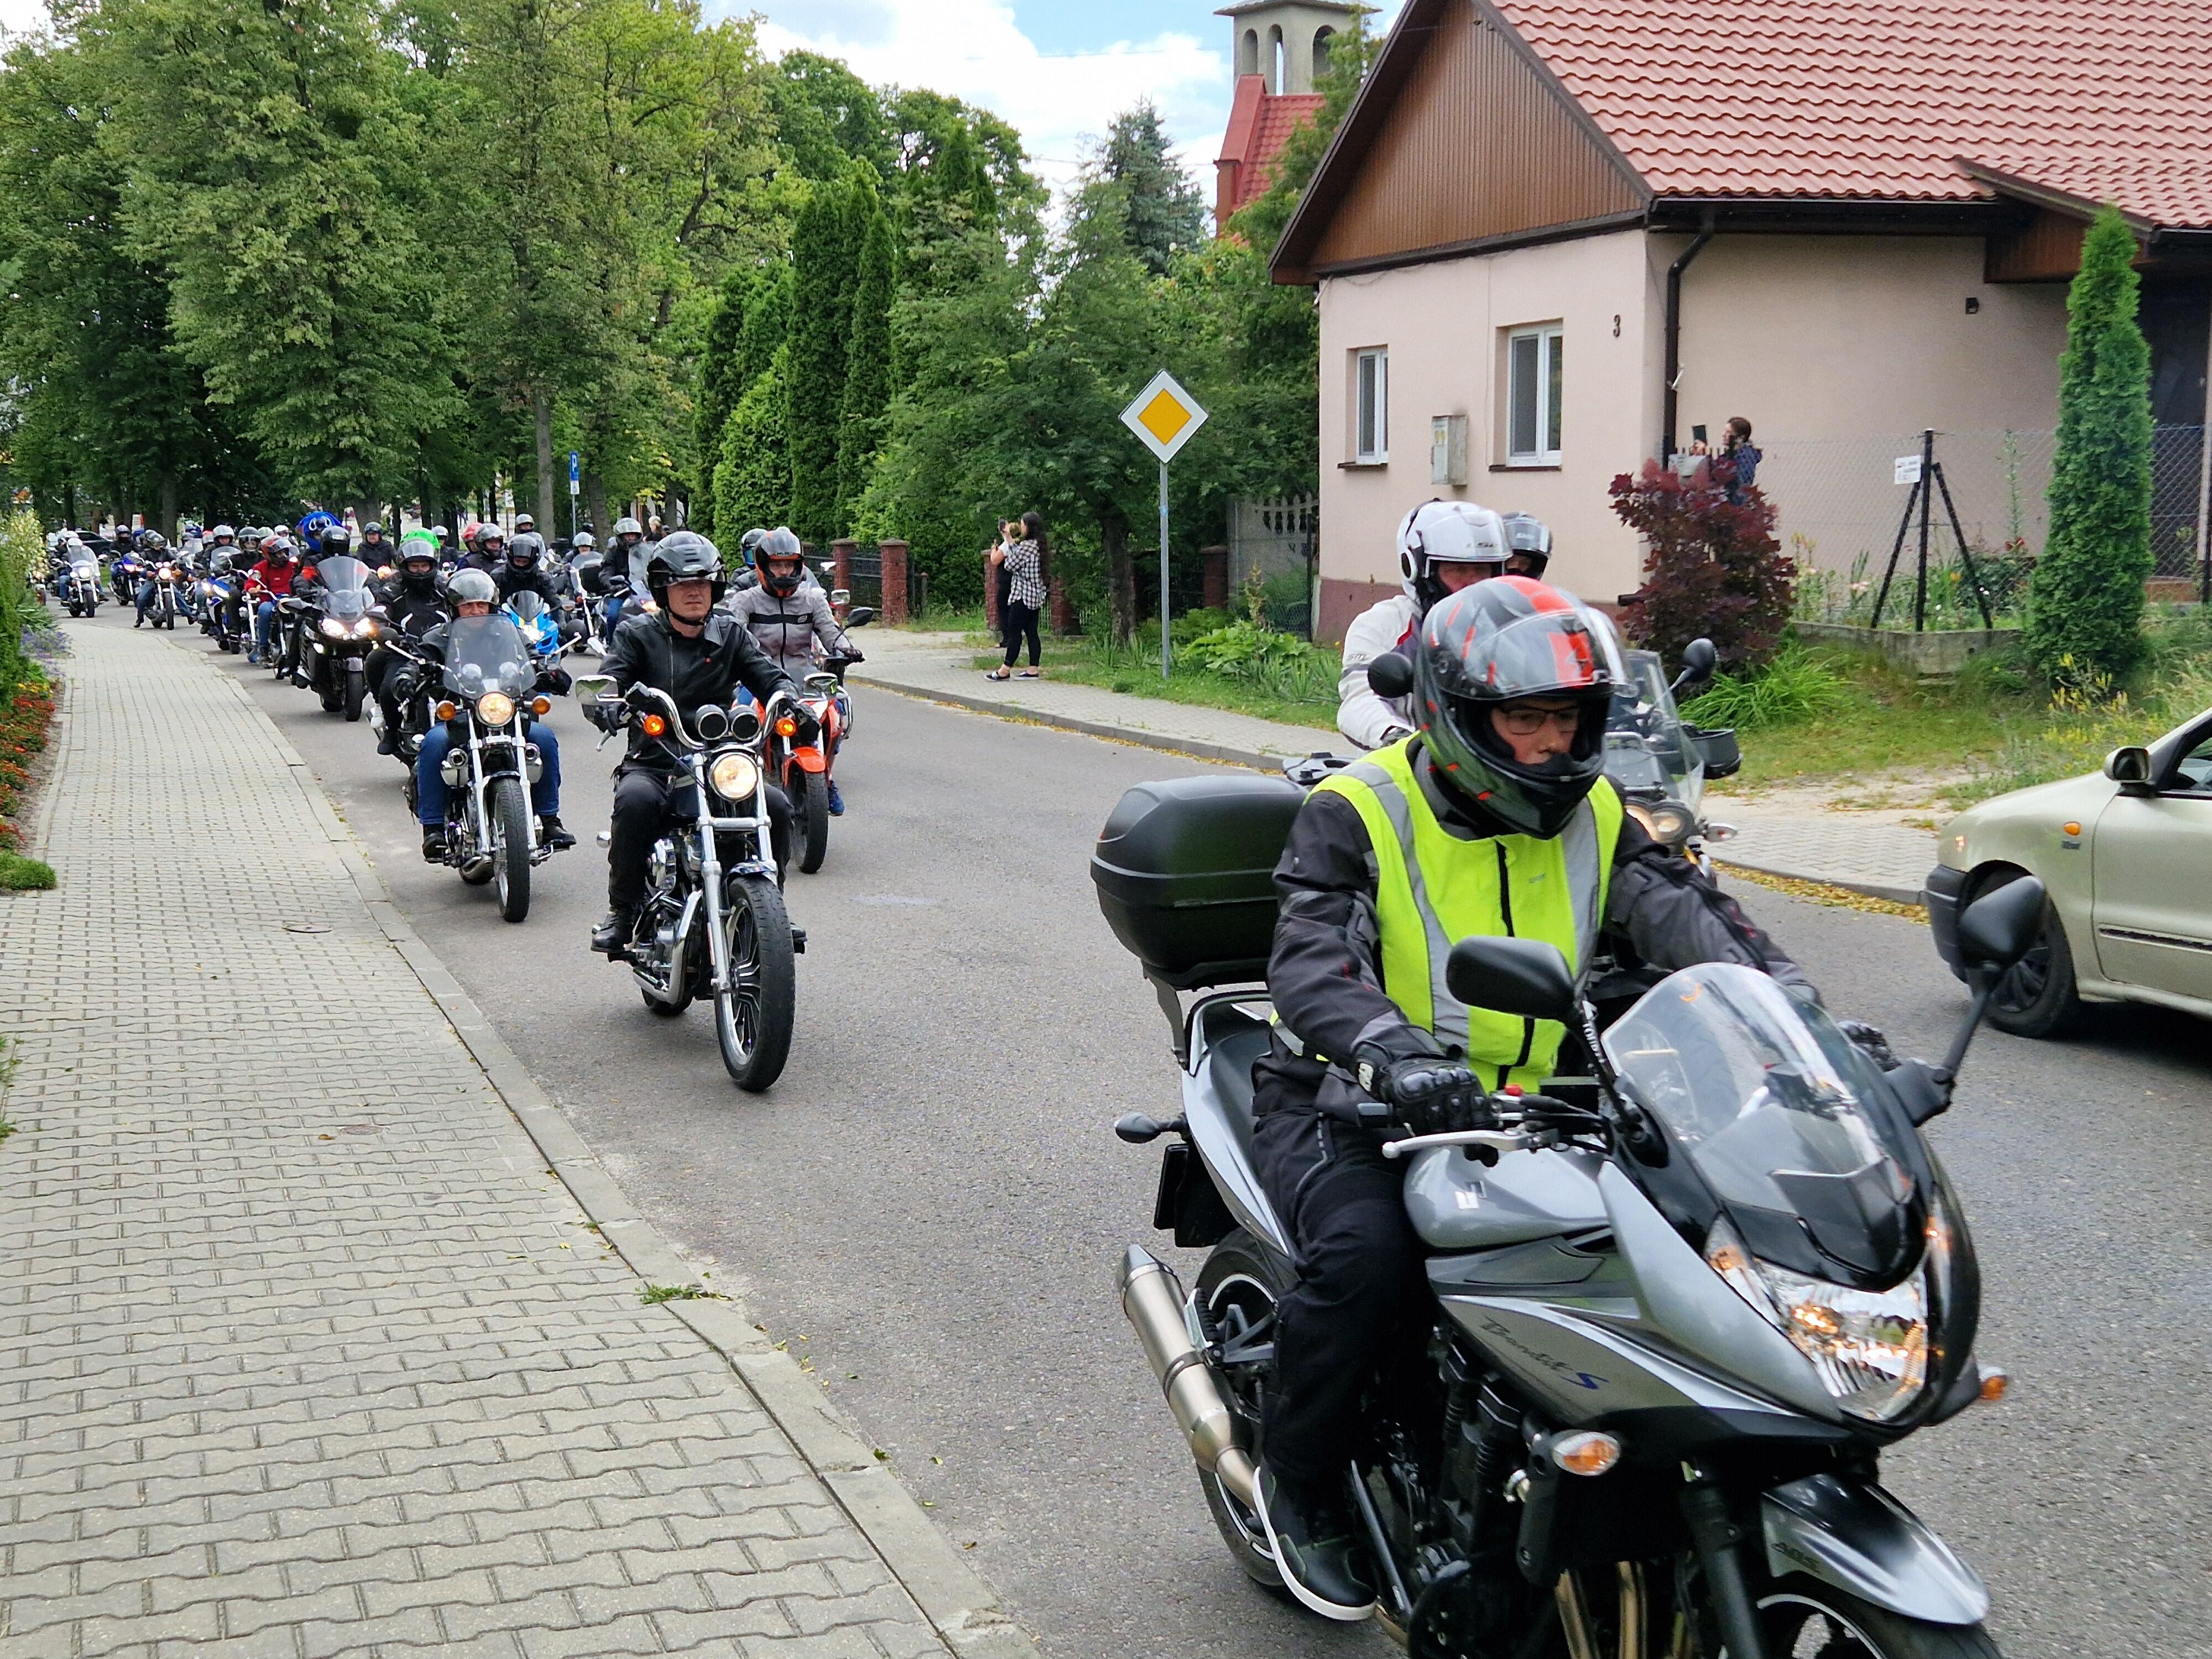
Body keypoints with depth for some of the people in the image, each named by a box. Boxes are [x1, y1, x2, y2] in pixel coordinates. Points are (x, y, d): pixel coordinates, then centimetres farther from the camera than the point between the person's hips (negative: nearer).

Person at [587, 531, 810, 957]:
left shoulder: (731, 634, 14)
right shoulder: (637, 633, 6)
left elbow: (769, 676, 4)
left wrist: (794, 704, -20)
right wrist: (609, 709, -31)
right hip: (653, 764, -2)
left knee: (776, 807, -22)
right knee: (636, 801, -36)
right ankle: (622, 910, -18)